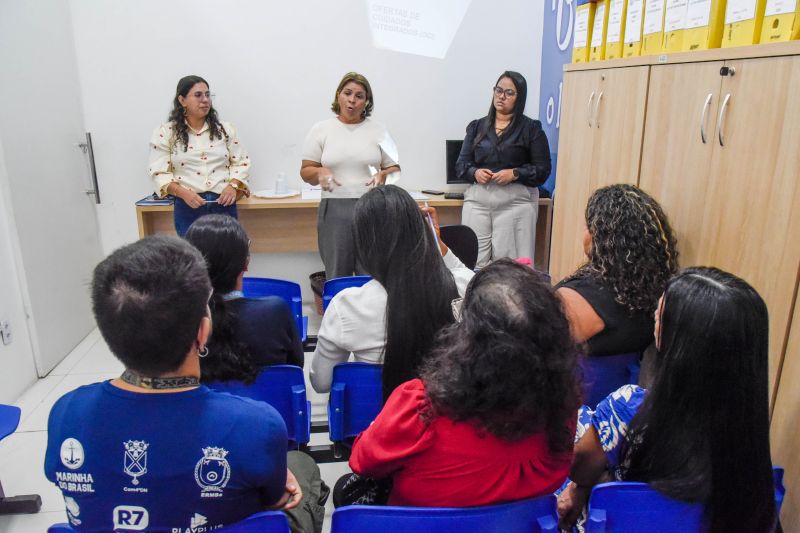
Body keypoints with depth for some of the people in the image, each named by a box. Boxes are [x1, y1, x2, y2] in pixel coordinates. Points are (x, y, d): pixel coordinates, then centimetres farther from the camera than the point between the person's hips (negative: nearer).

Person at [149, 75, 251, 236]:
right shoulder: (165, 132, 2)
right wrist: (184, 193, -17)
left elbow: (241, 163, 9)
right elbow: (159, 173, -2)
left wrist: (233, 186, -10)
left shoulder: (225, 129, 10)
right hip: (188, 206, -2)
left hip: (224, 203, 2)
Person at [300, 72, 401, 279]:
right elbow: (306, 171, 8)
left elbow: (394, 169, 10)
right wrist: (320, 172, -14)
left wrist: (383, 175, -12)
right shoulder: (321, 129, 8)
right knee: (336, 277, 4)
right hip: (334, 209, 0)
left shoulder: (379, 130, 9)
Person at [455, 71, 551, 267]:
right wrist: (475, 173, -9)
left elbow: (543, 170, 1)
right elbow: (461, 164, 12)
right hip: (477, 199, 3)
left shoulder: (531, 128, 5)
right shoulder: (477, 126, 14)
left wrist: (515, 174, -14)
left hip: (515, 201, -3)